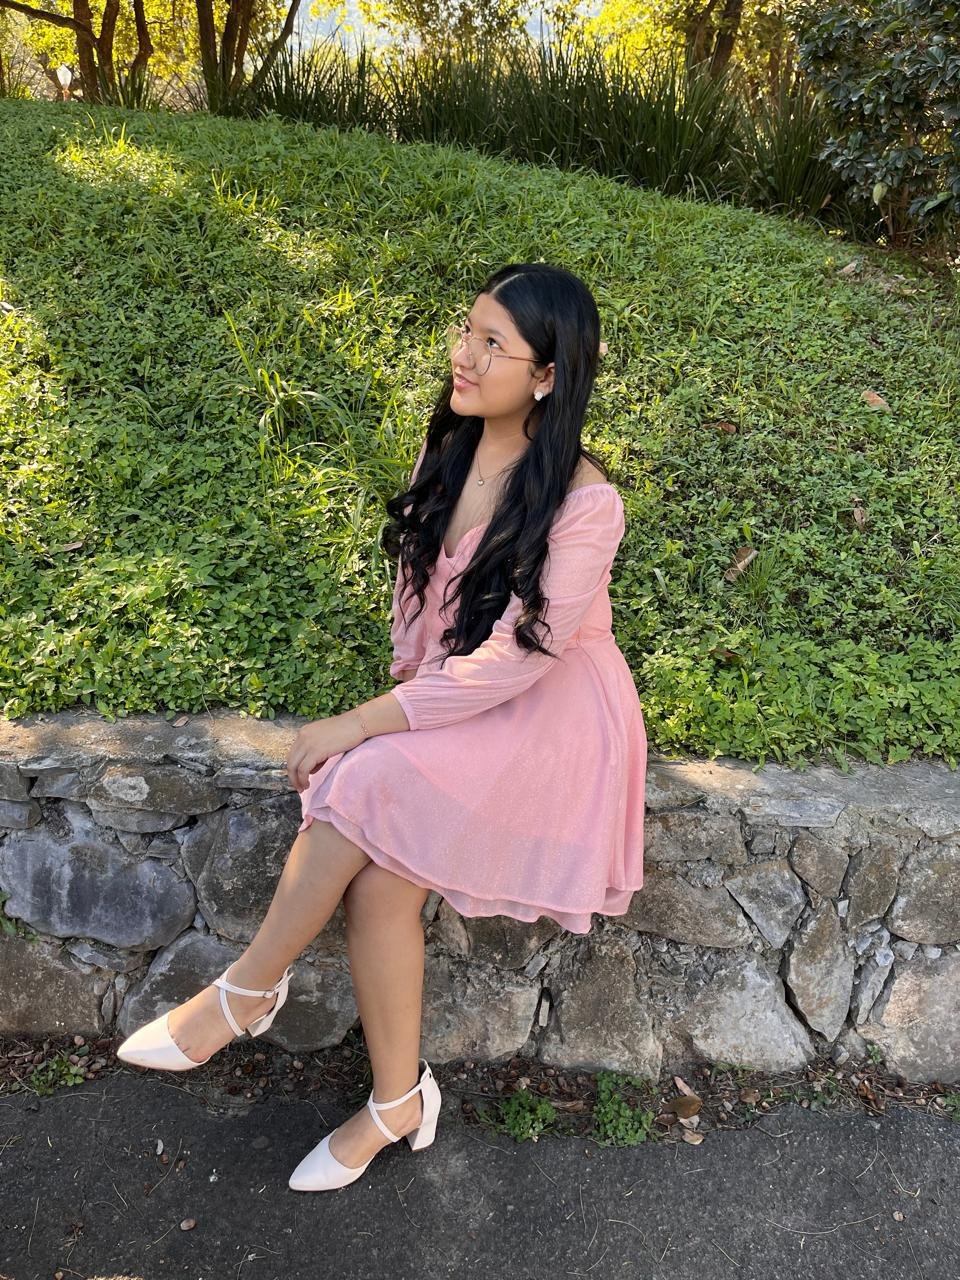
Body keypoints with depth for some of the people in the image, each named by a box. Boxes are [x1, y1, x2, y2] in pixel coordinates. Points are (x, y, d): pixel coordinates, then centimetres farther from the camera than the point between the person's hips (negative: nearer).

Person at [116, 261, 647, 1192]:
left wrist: (367, 723, -20)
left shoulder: (583, 504, -20)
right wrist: (406, 682, -4)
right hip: (447, 698, 6)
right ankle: (397, 1101, 5)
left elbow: (513, 658, -22)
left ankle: (247, 991, -6)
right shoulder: (450, 450, 1)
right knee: (379, 874, -17)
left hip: (548, 711, -5)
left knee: (365, 789, -29)